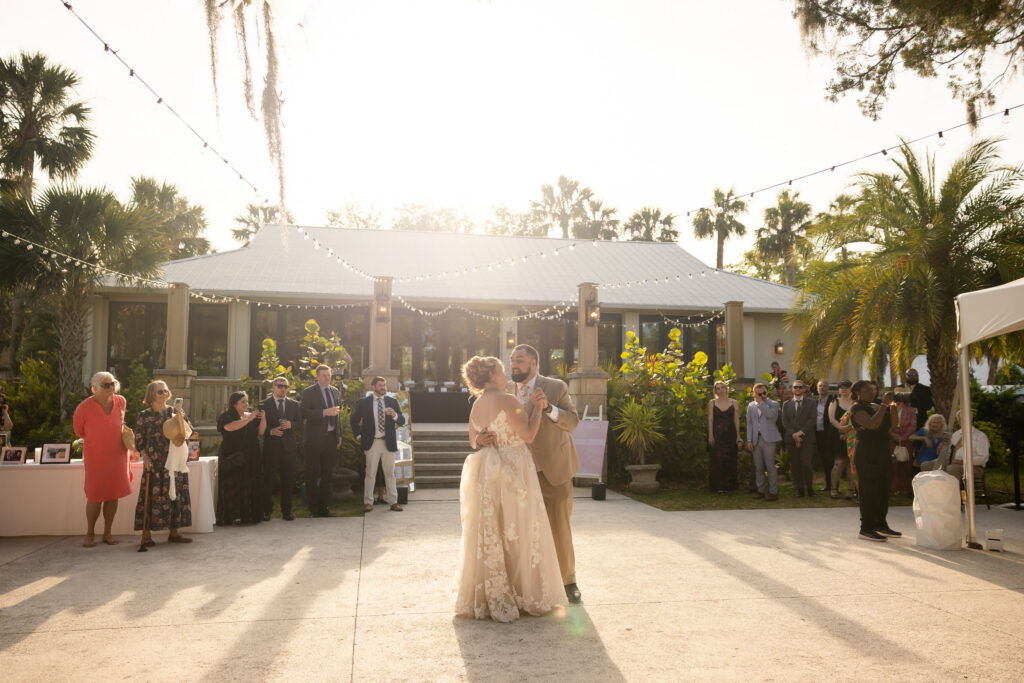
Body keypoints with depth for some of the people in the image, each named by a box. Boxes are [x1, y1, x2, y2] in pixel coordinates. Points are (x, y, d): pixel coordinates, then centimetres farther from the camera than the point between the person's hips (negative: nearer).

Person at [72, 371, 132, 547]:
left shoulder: (120, 401, 1)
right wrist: (98, 439, 7)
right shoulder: (84, 408, -12)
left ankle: (107, 533, 18)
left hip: (117, 455, 4)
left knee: (113, 495, 6)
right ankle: (90, 534, 17)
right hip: (95, 457, -4)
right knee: (95, 497, -1)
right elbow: (79, 431, 4)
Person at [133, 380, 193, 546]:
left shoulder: (175, 412, 9)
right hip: (154, 464, -3)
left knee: (176, 495, 5)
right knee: (152, 496, -5)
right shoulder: (144, 416, 3)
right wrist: (145, 458, -11)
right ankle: (146, 534, 2)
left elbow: (189, 431, 4)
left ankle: (174, 532, 13)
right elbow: (139, 441, 2)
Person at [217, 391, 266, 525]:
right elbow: (230, 427, -21)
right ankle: (232, 517, -7)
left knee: (251, 487, 1)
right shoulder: (225, 417, 0)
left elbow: (260, 431, 6)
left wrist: (263, 419, -11)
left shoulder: (252, 415, 15)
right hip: (232, 458, -5)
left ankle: (249, 515, 5)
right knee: (233, 487, -8)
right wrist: (249, 419, -20)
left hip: (251, 459, 5)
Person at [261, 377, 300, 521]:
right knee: (268, 479, 2)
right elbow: (260, 426, 1)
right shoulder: (264, 404, 3)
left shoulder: (294, 405, 11)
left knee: (288, 480, 4)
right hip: (271, 447, -2)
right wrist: (271, 431, -15)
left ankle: (286, 511, 13)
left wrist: (291, 425, -10)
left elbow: (300, 423, 9)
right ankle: (267, 510, 13)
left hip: (288, 447, 2)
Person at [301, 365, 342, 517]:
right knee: (313, 474, 2)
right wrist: (324, 412, -24)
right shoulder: (308, 392, -4)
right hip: (315, 438, -5)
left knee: (327, 474, 9)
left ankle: (323, 507, 16)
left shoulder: (335, 391, 14)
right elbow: (304, 412, -16)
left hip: (331, 437, 5)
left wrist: (339, 434, 15)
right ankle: (313, 507, 11)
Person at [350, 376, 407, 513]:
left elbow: (402, 421, 4)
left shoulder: (392, 401, 7)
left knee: (390, 473, 6)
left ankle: (393, 502, 12)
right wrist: (359, 436, 2)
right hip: (372, 443, -2)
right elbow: (353, 419, 10)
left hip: (389, 443, 2)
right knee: (370, 473, 2)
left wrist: (394, 415, -17)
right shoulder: (363, 402, 2)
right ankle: (368, 502, 9)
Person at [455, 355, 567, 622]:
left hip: (485, 474, 7)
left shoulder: (476, 406, 9)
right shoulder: (507, 400, -13)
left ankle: (491, 597, 19)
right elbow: (529, 434, -16)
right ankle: (525, 594, 10)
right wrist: (537, 407, -7)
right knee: (517, 533, 2)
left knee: (489, 535, 11)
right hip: (512, 472, -7)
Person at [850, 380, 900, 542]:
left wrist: (892, 405, -2)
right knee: (869, 491, -9)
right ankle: (866, 528, -5)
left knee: (883, 490, 12)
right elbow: (872, 424, -23)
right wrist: (884, 406, -22)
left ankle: (881, 524, 22)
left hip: (882, 453, 9)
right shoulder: (857, 409, -9)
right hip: (867, 454, -9)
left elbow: (892, 422, 12)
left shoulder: (876, 407, 18)